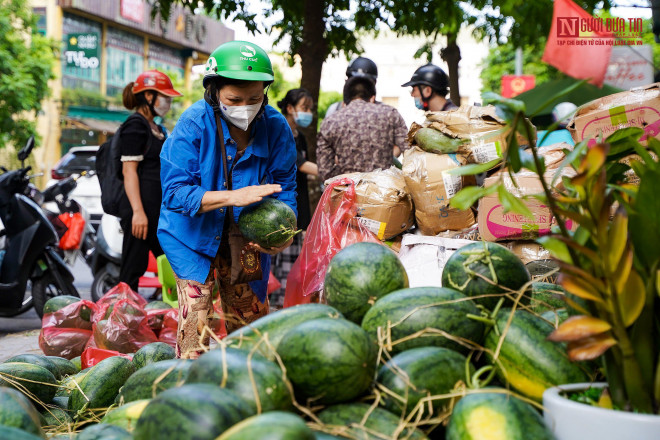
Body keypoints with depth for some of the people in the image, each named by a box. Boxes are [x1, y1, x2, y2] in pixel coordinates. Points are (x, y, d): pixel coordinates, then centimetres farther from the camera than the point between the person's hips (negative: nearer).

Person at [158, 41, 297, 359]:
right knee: (196, 316, -12)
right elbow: (175, 192, -27)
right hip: (193, 235, -3)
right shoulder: (194, 123, -22)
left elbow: (284, 190, -6)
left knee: (252, 317, 12)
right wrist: (232, 196, -40)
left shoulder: (276, 127, -13)